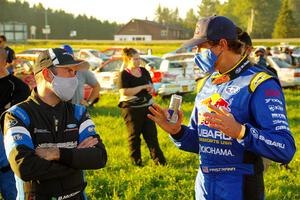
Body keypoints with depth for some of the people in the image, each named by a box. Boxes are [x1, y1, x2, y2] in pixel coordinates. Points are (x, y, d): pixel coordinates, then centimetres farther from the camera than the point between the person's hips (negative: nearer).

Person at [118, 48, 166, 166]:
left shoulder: (144, 71, 10)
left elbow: (151, 86, 23)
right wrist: (143, 87, -19)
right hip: (131, 109, -5)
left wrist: (151, 89, -3)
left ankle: (158, 159, 10)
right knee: (134, 135, 5)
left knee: (151, 134, 7)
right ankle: (136, 161, 16)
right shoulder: (124, 74, -9)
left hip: (147, 107, 6)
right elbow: (124, 92, -22)